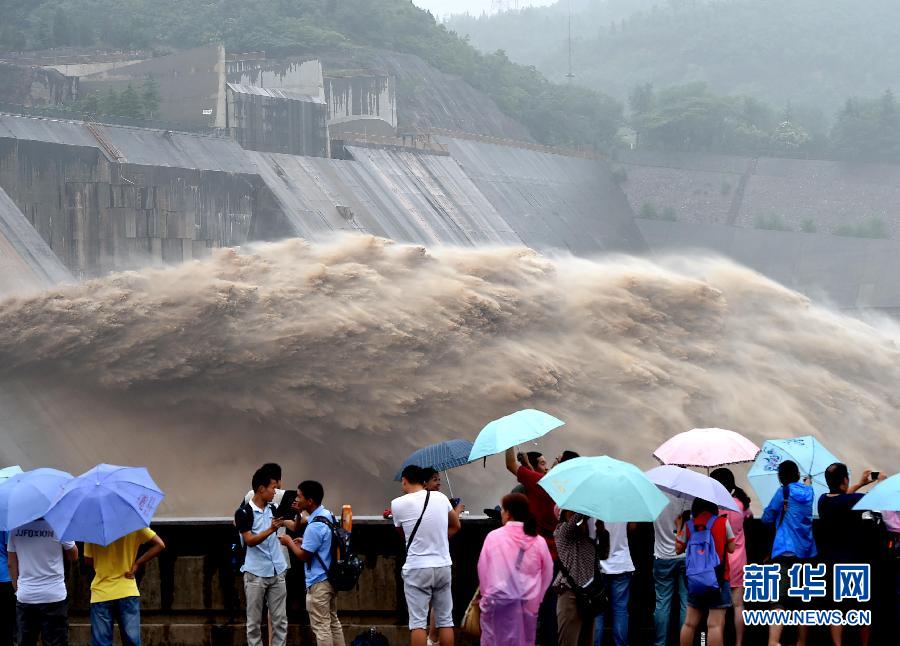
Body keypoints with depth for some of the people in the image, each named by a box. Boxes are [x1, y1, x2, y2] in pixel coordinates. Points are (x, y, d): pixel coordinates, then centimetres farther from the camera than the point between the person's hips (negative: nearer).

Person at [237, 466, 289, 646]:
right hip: (255, 574, -5)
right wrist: (271, 530, -30)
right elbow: (250, 541, -16)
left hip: (277, 572, 5)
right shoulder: (244, 513, -9)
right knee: (254, 621, 2)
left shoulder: (273, 509, 7)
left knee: (280, 620, 5)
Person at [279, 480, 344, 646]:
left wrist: (289, 542, -3)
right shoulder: (329, 516, 5)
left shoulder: (315, 526, -24)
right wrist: (304, 541, 11)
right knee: (333, 621, 18)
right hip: (331, 578, 9)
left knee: (321, 627, -2)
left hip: (318, 583, -9)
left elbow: (304, 555, -18)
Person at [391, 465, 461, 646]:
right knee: (445, 620, 9)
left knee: (418, 622, -2)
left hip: (417, 568, -4)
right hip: (443, 566, 4)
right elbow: (456, 526, 18)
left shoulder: (398, 504, -8)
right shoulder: (441, 498, 3)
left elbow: (401, 532, 9)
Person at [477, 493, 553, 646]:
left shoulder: (494, 537, -8)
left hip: (498, 602, -3)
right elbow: (547, 575, 6)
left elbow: (482, 570, -2)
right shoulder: (538, 542, -1)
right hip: (528, 604, 3)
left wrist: (486, 593, 13)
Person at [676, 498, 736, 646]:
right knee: (715, 624, -8)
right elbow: (731, 548, -2)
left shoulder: (689, 525, 1)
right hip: (719, 578, -4)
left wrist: (678, 529, 19)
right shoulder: (723, 522, -6)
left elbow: (679, 549, 7)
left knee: (690, 623, 13)